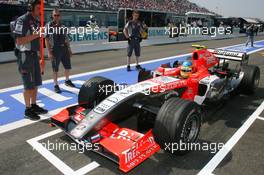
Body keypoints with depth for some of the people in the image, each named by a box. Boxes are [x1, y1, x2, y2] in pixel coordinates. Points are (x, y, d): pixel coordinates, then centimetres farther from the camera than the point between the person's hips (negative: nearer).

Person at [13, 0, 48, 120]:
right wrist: (36, 35, -22)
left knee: (36, 83, 13)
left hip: (34, 55, 8)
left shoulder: (36, 22, 14)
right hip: (25, 55, -8)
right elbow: (19, 41, -18)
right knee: (28, 85, -3)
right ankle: (28, 110, 8)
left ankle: (34, 106, 26)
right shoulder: (22, 20, -12)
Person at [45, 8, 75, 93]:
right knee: (55, 69, 3)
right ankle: (56, 85, 14)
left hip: (64, 48, 5)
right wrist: (49, 52, -16)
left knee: (68, 66, 13)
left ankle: (67, 81, 34)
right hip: (55, 49, -5)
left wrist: (69, 49, 14)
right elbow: (47, 39, -9)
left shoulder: (63, 26, 10)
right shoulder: (49, 25, -6)